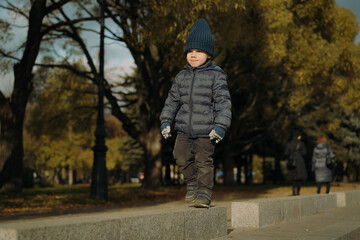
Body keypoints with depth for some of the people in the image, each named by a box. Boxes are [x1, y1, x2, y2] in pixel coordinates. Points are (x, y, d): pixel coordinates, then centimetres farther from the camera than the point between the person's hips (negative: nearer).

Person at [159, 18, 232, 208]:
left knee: (204, 160, -2)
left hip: (206, 129, -4)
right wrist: (166, 121, 7)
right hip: (184, 128, 5)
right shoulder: (182, 76, 10)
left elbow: (223, 102, -8)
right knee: (181, 156, 1)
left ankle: (204, 194, 11)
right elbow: (172, 100, 15)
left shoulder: (216, 76, -4)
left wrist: (221, 126, -17)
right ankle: (192, 184, 25)